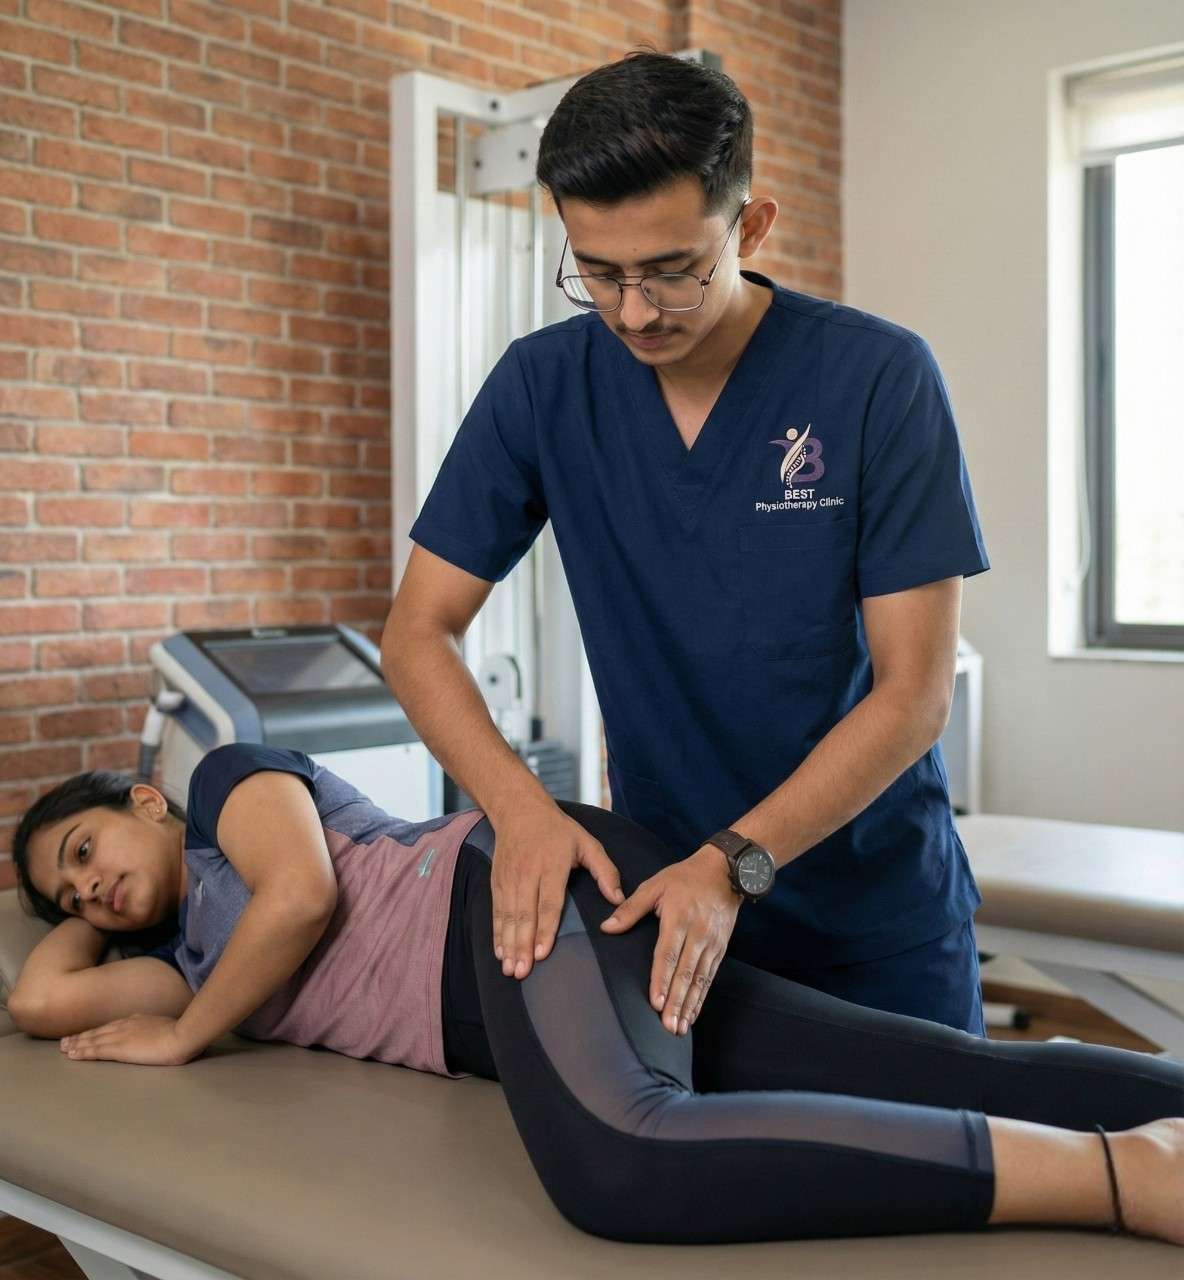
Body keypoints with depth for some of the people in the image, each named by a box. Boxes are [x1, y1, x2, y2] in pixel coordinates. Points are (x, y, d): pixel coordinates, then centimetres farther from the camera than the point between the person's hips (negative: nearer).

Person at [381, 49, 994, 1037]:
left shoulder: (880, 377, -16)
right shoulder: (543, 386, -8)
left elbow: (914, 693, -16)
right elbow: (419, 629, -6)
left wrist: (732, 862, -27)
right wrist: (520, 807, -24)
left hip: (878, 919, -1)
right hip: (656, 895, 2)